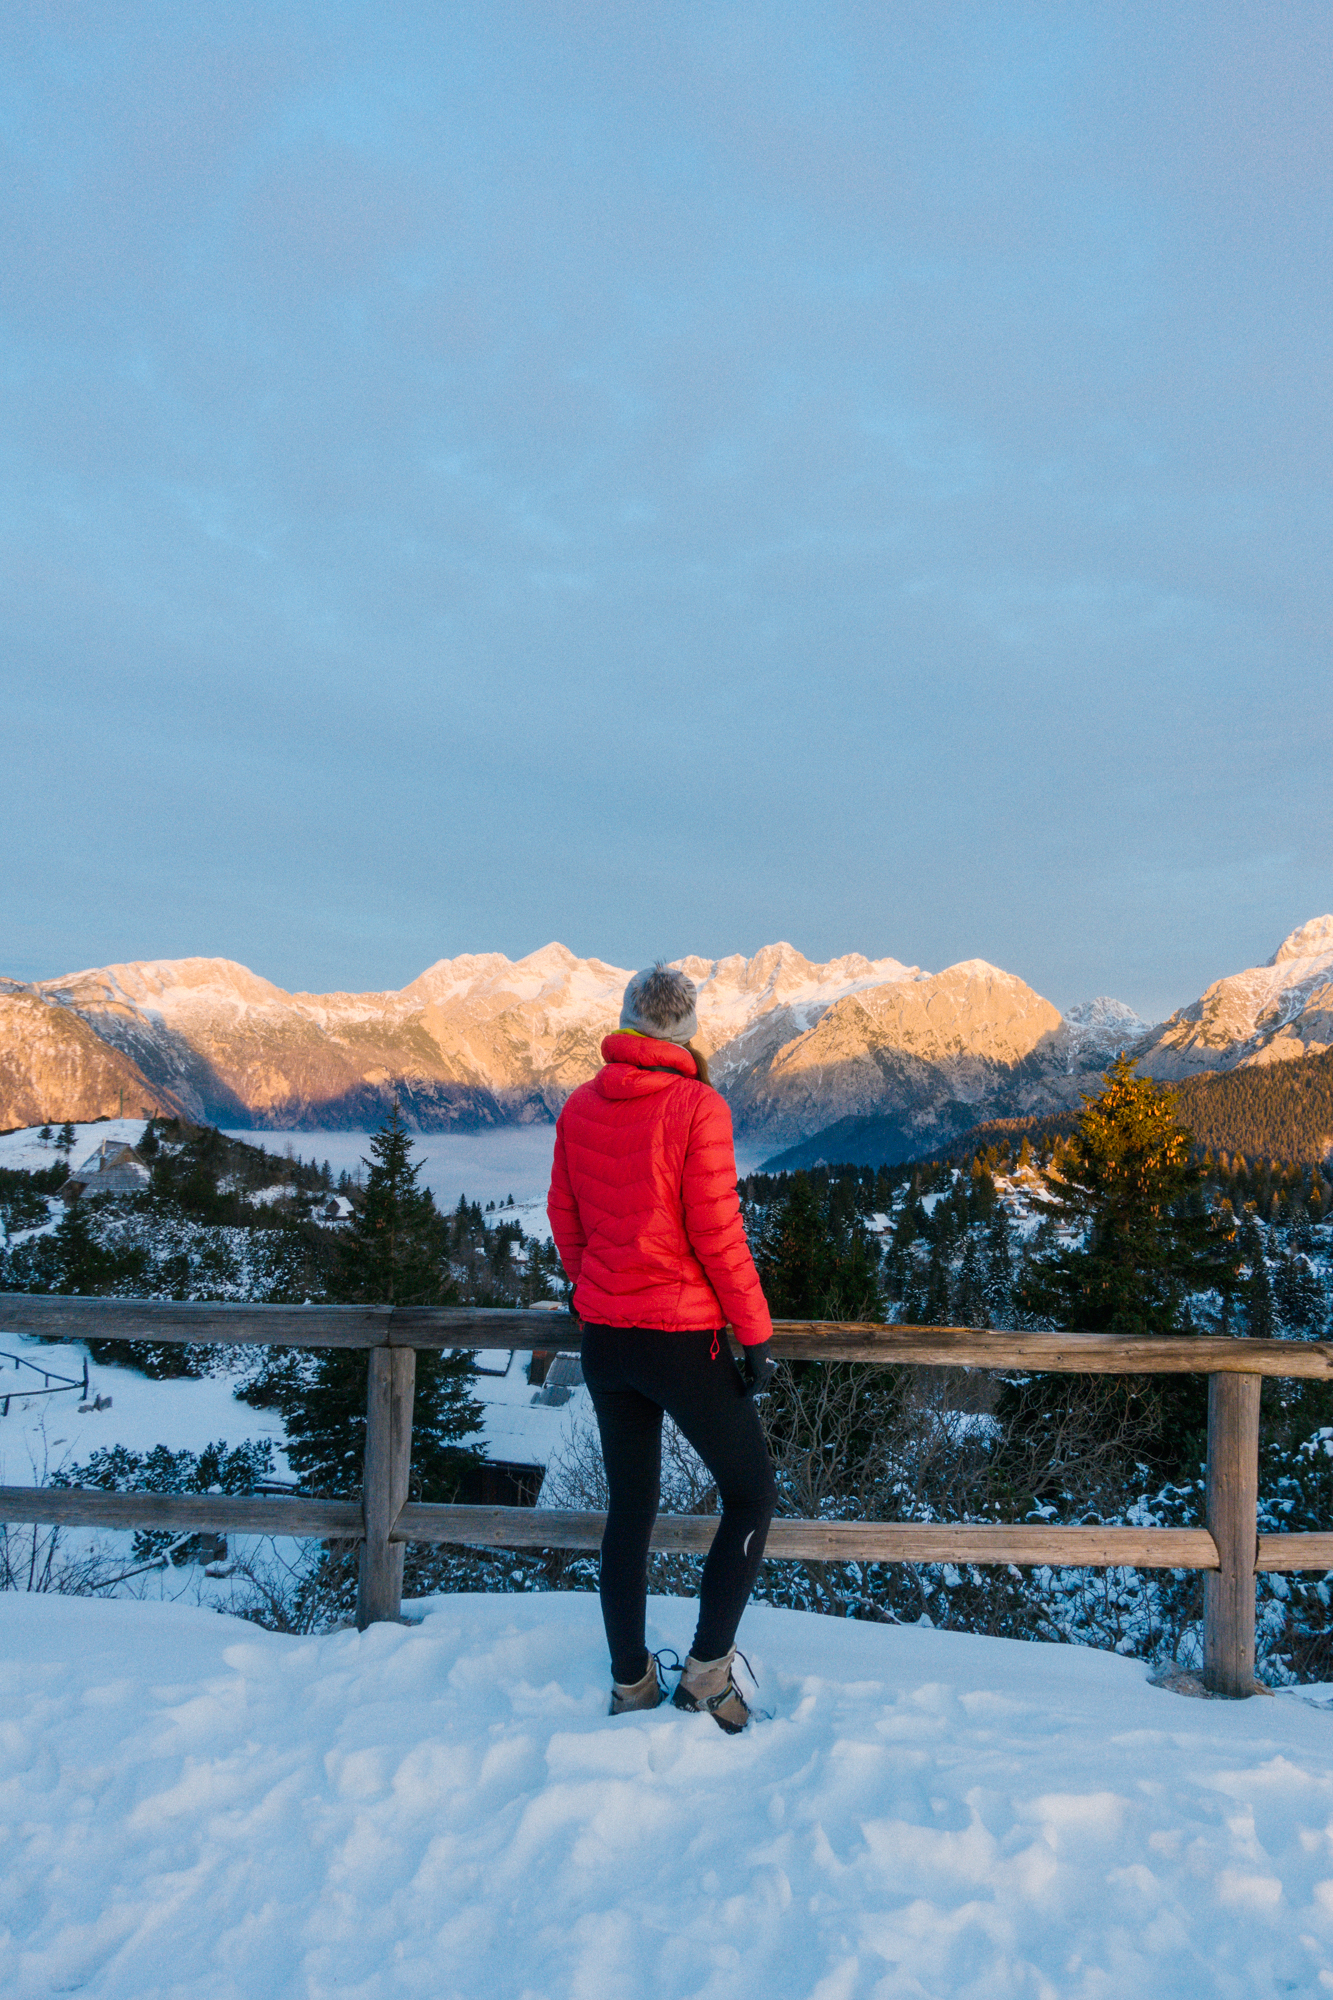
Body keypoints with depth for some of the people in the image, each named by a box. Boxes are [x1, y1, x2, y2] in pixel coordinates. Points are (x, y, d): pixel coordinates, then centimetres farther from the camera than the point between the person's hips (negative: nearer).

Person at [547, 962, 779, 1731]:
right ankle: (707, 1669, 11)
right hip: (683, 1337, -5)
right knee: (752, 1493, 13)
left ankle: (631, 1682, 26)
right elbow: (716, 1234, -15)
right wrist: (757, 1334, -7)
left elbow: (565, 1219, 8)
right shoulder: (697, 1106, -15)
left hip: (604, 1337, 6)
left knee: (630, 1506, 17)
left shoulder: (580, 1108, 1)